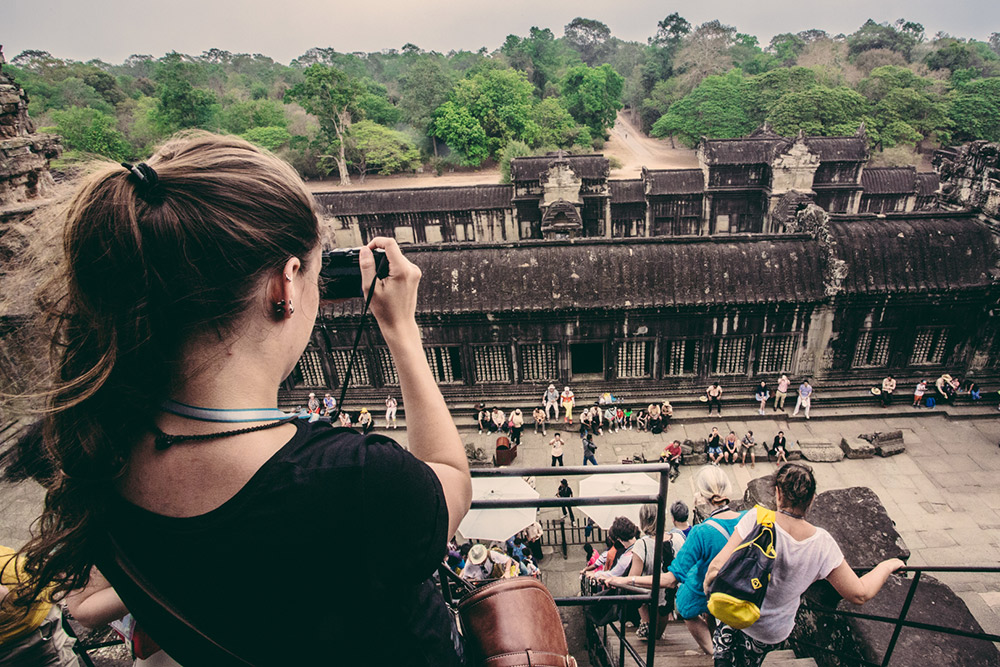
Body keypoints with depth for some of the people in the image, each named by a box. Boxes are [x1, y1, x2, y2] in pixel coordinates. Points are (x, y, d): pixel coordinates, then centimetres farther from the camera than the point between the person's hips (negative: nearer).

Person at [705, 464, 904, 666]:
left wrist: (708, 588, -9)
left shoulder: (757, 519, -29)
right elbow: (860, 594, -7)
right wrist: (886, 566, 10)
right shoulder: (822, 544, -18)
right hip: (773, 633, 4)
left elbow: (718, 567, -31)